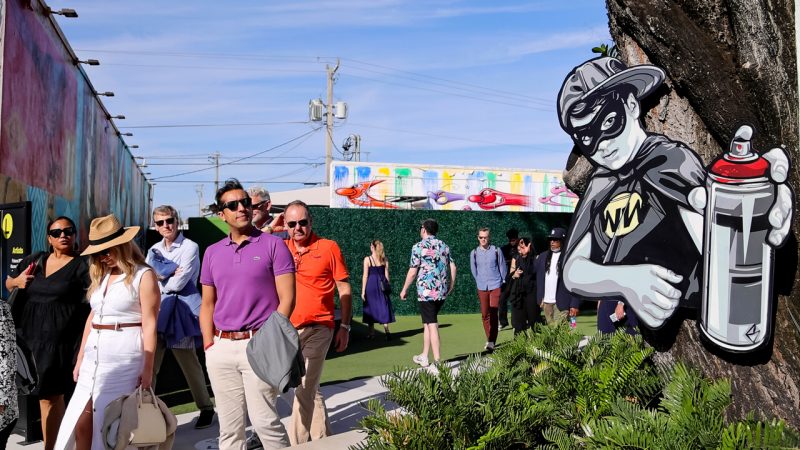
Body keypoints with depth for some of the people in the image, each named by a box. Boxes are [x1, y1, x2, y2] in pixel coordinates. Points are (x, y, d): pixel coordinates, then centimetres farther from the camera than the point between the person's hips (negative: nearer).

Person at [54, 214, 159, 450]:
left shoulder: (143, 276, -7)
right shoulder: (100, 275, 15)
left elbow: (149, 325, -10)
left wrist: (147, 369, -12)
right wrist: (80, 358, 18)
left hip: (124, 356, -6)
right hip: (94, 355, 7)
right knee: (81, 424, 3)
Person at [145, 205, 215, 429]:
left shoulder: (190, 247, -4)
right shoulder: (154, 249, 15)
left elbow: (178, 283, -13)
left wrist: (159, 277, 2)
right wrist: (169, 274, -12)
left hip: (179, 312, -5)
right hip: (156, 310, 5)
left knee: (189, 363, 2)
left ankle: (206, 408, 17)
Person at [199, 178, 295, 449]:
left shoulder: (273, 246, -1)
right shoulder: (213, 252, 13)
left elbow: (286, 299, -6)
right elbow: (207, 303, 17)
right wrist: (209, 345, 5)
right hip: (221, 348, 5)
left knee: (264, 420, -7)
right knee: (229, 425, 11)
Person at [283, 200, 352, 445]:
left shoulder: (329, 247, -2)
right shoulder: (280, 249, 8)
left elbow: (344, 289, 1)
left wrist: (345, 326, -2)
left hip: (317, 329, -4)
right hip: (287, 329, 4)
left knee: (304, 389, -5)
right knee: (310, 389, 13)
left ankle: (297, 443, 8)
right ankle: (322, 439, 27)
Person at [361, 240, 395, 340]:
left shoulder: (367, 259, -7)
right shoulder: (384, 259, 2)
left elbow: (365, 276, -7)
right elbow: (387, 275, 4)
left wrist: (363, 291, -4)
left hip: (371, 285, -2)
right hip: (382, 285, 2)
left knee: (371, 308, 8)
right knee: (383, 307, 5)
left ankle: (371, 332, 12)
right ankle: (386, 330, -7)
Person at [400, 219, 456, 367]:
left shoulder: (419, 247, -8)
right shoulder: (444, 246, 10)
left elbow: (412, 272, -9)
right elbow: (453, 267, 9)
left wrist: (404, 289, 2)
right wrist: (451, 285, 21)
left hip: (426, 291, -6)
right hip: (442, 291, 6)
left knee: (432, 325, -4)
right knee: (428, 322, 17)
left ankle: (438, 360, -5)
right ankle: (424, 356, 22)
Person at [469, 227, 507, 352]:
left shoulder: (496, 251, -4)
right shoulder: (474, 253, 0)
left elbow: (502, 267, 5)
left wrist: (504, 283, 8)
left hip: (495, 286, -3)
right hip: (482, 288, 3)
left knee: (493, 314, -9)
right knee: (485, 315, 9)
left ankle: (492, 342, -10)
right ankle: (489, 340, 20)